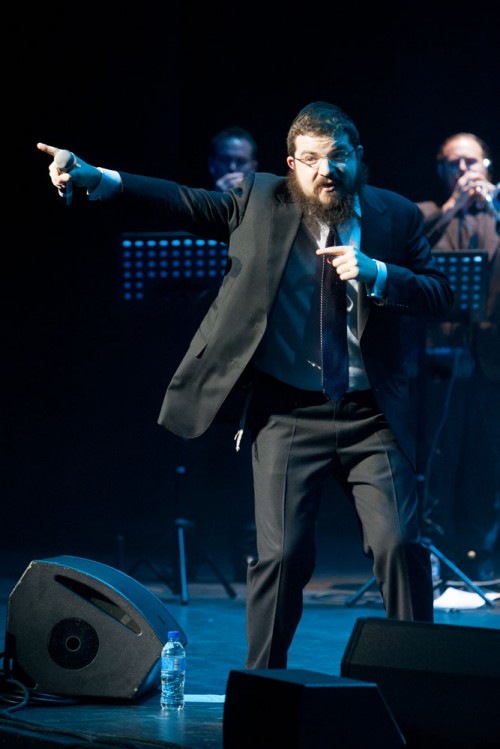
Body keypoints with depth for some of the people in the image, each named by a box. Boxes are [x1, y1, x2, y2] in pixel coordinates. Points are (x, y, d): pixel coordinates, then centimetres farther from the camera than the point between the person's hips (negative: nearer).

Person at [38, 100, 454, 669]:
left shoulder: (397, 216, 6)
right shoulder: (260, 202, 5)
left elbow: (440, 295, 4)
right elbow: (185, 203, -1)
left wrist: (376, 274, -14)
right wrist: (94, 179, -12)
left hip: (371, 415, 1)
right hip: (289, 414, -1)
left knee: (399, 544, -6)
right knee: (282, 553, -4)